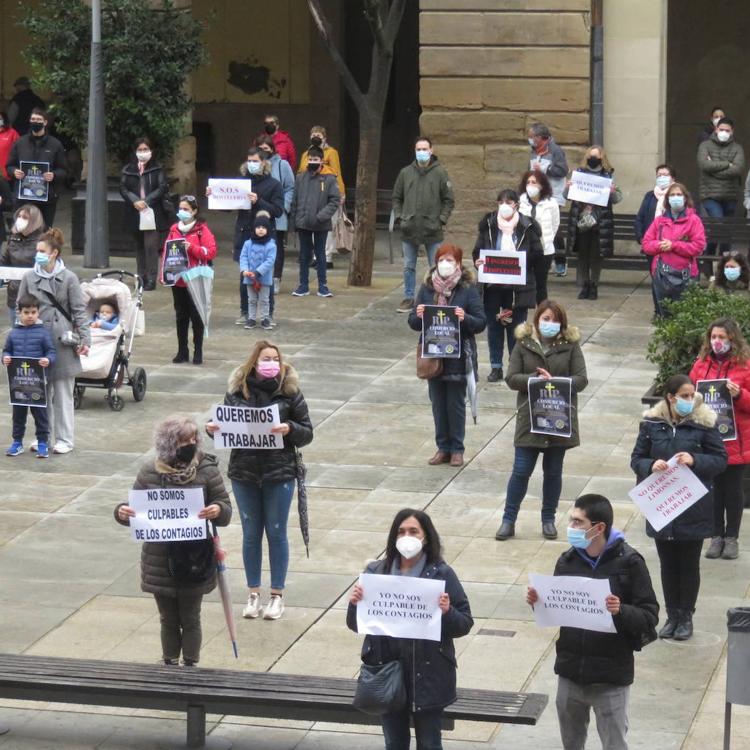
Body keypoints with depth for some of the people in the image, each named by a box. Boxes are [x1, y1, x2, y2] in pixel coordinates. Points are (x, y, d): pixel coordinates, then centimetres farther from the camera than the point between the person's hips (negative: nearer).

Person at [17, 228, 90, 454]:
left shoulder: (68, 278, -3)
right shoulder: (29, 277, 4)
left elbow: (79, 310, -1)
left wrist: (85, 339, -7)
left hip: (61, 342, -3)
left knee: (63, 393, 3)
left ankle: (65, 439, 10)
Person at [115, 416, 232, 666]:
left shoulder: (207, 471, -6)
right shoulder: (149, 473, -2)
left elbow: (226, 510, -3)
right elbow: (137, 510, 7)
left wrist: (217, 511, -26)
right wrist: (122, 512, -16)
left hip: (194, 560, -2)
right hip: (160, 560, 2)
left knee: (190, 619, 8)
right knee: (168, 620, 13)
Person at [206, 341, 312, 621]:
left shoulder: (289, 392, -6)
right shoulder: (237, 390, -1)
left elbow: (307, 433, -4)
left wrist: (289, 429, -23)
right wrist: (213, 429, -13)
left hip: (279, 473, -2)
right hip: (244, 473, 2)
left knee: (276, 533, 8)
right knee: (250, 534, 12)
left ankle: (277, 595, 20)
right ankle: (253, 594, 24)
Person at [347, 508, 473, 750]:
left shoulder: (441, 574, -6)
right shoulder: (376, 572, 2)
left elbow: (465, 624, -4)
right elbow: (355, 625, 7)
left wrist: (447, 612, -24)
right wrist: (355, 604, -14)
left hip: (428, 675, -3)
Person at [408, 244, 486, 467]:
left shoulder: (467, 289, -6)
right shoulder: (427, 288, 3)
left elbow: (481, 323, -8)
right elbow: (413, 322, 6)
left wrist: (465, 318, -27)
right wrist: (418, 316, -16)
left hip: (458, 357, -3)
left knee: (456, 404, 4)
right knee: (438, 403, 10)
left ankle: (457, 449, 15)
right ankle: (443, 448, 20)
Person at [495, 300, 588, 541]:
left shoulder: (570, 345, 1)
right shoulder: (523, 344, 1)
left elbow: (581, 379, -5)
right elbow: (511, 379, -4)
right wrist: (536, 379, -20)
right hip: (530, 419, -1)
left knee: (553, 471, 10)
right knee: (521, 470, -1)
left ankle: (548, 519, 23)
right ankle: (508, 520, 8)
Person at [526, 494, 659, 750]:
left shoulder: (628, 563, -12)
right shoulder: (567, 560, 2)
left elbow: (650, 617, -12)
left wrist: (621, 611, -30)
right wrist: (538, 601, -9)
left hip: (611, 679, -5)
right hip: (570, 673, 5)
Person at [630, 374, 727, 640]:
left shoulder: (704, 423, -8)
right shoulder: (652, 424, -3)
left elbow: (721, 459, -4)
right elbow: (636, 460, 4)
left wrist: (695, 460, -21)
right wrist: (651, 466, -18)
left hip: (694, 509, -2)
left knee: (689, 564, 9)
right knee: (668, 564, 12)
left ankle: (686, 617, 22)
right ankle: (672, 615, 25)